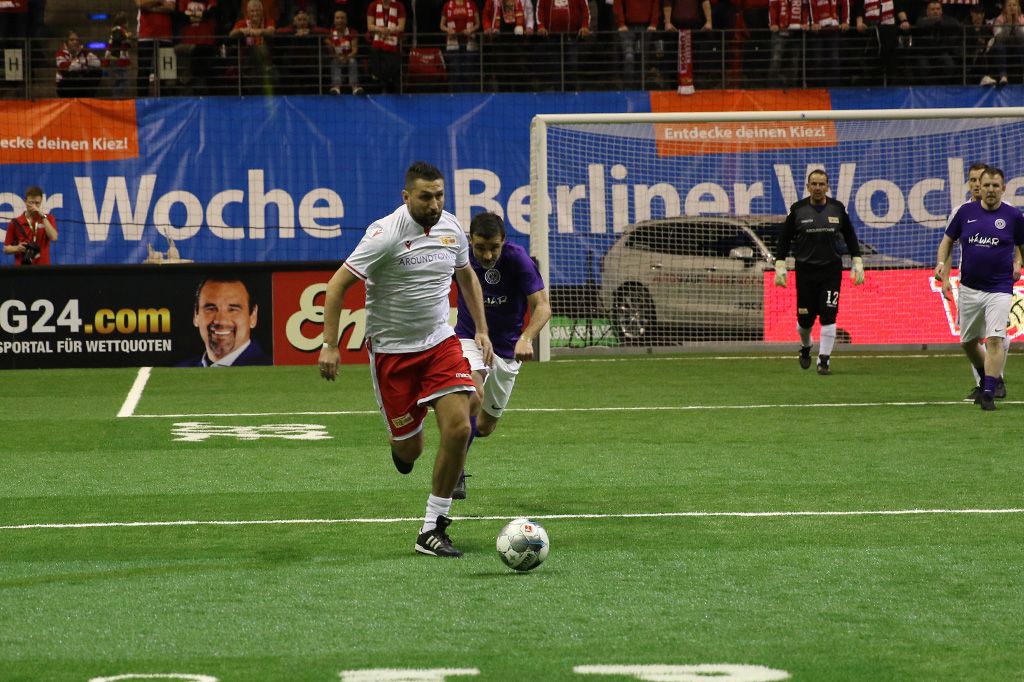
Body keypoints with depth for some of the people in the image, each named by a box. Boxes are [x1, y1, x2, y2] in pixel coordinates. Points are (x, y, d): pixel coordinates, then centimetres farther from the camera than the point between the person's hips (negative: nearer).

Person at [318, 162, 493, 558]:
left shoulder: (451, 228, 0)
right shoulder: (385, 234, -18)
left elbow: (466, 276, 20)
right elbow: (338, 284, -16)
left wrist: (481, 329, 15)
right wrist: (329, 345, -21)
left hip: (440, 342, 4)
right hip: (392, 350, -4)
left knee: (458, 428, -15)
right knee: (409, 449, 1)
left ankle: (432, 531, -5)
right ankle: (402, 441, 45)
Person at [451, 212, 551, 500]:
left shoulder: (517, 258, -22)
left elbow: (542, 306, -27)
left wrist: (526, 338, -44)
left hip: (507, 348, 1)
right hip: (470, 338, -1)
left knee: (484, 428, 8)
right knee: (474, 397, -31)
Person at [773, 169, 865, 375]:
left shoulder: (837, 208, 3)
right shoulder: (798, 210, -1)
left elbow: (850, 237, 13)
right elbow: (784, 239, 6)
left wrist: (857, 263, 8)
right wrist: (780, 266, 0)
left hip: (831, 271, 0)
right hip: (805, 271, 0)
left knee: (828, 316, -10)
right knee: (805, 318, 4)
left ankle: (824, 360, -5)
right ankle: (805, 347, 35)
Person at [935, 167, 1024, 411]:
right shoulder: (965, 212, 2)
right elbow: (947, 241, 11)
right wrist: (941, 264, -4)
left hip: (999, 290, -3)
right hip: (969, 288, 3)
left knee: (995, 339, -16)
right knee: (968, 342, 13)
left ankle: (989, 393, -14)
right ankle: (985, 381, 37)